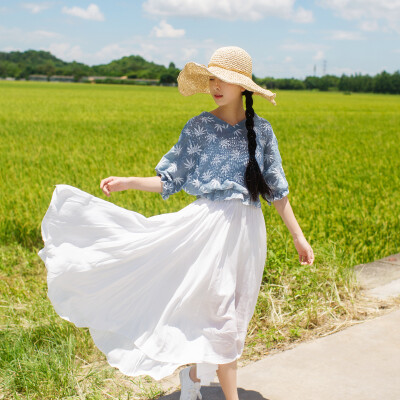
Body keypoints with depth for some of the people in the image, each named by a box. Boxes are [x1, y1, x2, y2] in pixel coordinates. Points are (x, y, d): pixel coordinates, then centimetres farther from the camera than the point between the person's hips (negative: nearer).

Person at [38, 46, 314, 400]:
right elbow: (170, 180, 2)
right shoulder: (199, 126, 0)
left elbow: (277, 189, 8)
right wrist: (127, 182, -11)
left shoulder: (260, 129, 5)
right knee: (220, 311, -5)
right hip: (209, 222, -3)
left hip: (248, 229, 3)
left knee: (235, 312, 10)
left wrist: (298, 236, 6)